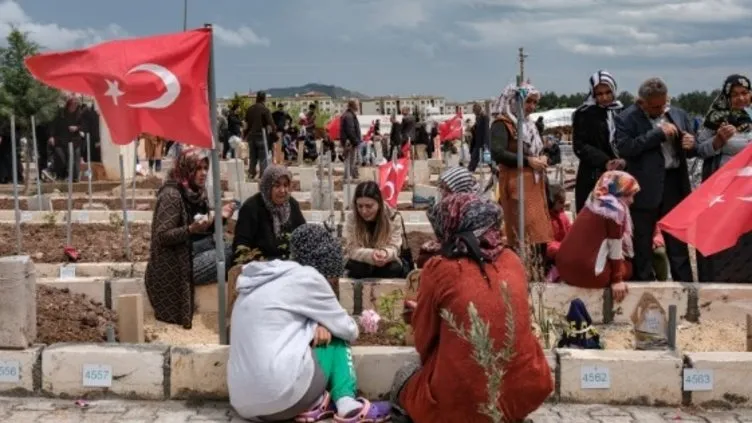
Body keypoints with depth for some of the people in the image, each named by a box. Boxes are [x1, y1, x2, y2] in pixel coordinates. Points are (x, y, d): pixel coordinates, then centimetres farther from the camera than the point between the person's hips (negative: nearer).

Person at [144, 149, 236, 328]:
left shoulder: (197, 192, 9)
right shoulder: (171, 195, -15)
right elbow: (162, 236, -18)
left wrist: (220, 217, -3)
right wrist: (191, 229, -32)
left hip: (191, 252, 8)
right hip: (175, 264, -8)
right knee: (231, 256, -22)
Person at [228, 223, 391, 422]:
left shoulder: (263, 277, 19)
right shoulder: (305, 277, -3)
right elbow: (349, 331, 7)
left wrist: (317, 326, 8)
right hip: (281, 395, -8)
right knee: (335, 338, 15)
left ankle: (311, 404, 7)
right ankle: (347, 405, 7)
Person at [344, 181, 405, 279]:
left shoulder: (394, 218, -14)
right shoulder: (351, 218, -15)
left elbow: (394, 248, -18)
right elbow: (353, 250, -20)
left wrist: (385, 253, -45)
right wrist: (371, 254, -43)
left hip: (386, 265, 1)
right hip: (361, 265, -1)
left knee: (395, 269, -31)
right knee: (357, 268, -34)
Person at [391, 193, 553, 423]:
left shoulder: (439, 269, -10)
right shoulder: (513, 261, 2)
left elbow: (424, 341, 2)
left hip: (465, 403, -4)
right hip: (526, 393, 4)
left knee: (404, 375, 24)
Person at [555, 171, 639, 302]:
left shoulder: (594, 203, 15)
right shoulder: (615, 208, -8)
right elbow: (615, 249, -5)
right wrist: (617, 280, 2)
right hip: (587, 272, -7)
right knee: (629, 266, 19)